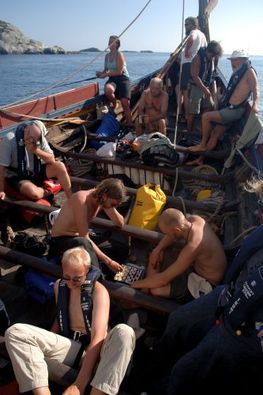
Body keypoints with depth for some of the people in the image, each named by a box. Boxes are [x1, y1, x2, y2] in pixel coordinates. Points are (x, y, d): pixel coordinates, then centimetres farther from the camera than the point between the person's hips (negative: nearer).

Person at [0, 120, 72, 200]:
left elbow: (52, 160, -12)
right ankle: (49, 193, 0)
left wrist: (36, 150, -29)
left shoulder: (41, 140, -11)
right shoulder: (9, 140, -23)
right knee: (34, 193, -35)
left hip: (36, 172, 4)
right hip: (17, 177, -4)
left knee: (60, 166, -19)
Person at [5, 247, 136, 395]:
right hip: (69, 347, 4)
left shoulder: (99, 291, -13)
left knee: (124, 333, -38)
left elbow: (98, 337, -22)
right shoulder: (59, 285, 6)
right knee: (15, 332, -18)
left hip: (94, 349, -4)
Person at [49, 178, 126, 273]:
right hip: (60, 240, -7)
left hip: (80, 237, 8)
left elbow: (120, 224, -5)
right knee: (84, 243, -42)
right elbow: (85, 238, -30)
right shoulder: (82, 200, -28)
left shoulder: (100, 197, -6)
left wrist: (111, 207, -22)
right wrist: (108, 262, -30)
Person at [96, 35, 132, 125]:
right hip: (112, 79, 4)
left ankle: (130, 124, -4)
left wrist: (106, 75, -15)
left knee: (125, 104, -13)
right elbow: (106, 70, 20)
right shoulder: (107, 56, 12)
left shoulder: (119, 55, -7)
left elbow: (119, 72, -15)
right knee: (107, 89, -34)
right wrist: (101, 73, -3)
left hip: (123, 79, -4)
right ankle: (113, 104, -4)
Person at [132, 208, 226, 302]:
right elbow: (171, 234, 6)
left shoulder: (192, 247, -39)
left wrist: (135, 284, -18)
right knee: (154, 256, 7)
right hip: (199, 265, 9)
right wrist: (157, 250, -10)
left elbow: (163, 279, -32)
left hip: (204, 283, -8)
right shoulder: (194, 219, -16)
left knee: (155, 289, -19)